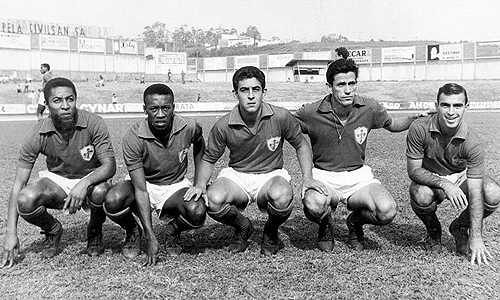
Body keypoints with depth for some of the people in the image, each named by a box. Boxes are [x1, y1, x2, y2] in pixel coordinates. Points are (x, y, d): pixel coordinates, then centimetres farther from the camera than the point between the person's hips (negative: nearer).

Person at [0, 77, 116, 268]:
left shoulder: (93, 123, -20)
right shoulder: (39, 134, -17)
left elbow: (109, 165, -22)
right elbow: (19, 183, -14)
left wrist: (84, 183, -44)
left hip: (90, 179, -1)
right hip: (57, 181, 1)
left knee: (100, 192, -36)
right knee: (25, 200, -28)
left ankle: (95, 232, 0)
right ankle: (53, 231, 7)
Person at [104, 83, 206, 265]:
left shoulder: (189, 128, -19)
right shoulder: (133, 138, -26)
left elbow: (199, 143, 10)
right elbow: (140, 190, -27)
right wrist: (151, 238, -32)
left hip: (176, 185, 1)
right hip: (144, 184, -1)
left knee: (197, 213, -31)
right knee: (113, 201, -33)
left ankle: (174, 230, 7)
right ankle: (133, 232, 3)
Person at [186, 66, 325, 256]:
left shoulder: (281, 117, -12)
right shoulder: (223, 126, -11)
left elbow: (301, 145, 5)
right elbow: (208, 159, 4)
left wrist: (307, 178, -7)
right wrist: (201, 185, -15)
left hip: (271, 175, 0)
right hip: (236, 176, 1)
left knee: (282, 197, -37)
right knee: (213, 200, -32)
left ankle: (271, 233, 2)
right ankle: (243, 227, 5)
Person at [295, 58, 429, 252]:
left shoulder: (370, 108, -4)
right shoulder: (311, 113, -12)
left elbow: (392, 125, 16)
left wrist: (415, 118, -4)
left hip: (358, 175, 2)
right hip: (323, 175, -2)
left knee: (387, 212, -25)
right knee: (314, 205, -37)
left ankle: (355, 221, 12)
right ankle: (325, 224, 4)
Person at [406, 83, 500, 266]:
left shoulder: (473, 143, -25)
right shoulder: (419, 130, -24)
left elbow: (475, 193, -25)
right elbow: (414, 170, -19)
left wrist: (476, 237, -29)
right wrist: (444, 184, -37)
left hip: (461, 178, 1)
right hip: (429, 180, -1)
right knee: (421, 195, -36)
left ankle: (460, 227, 5)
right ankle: (433, 230, 2)